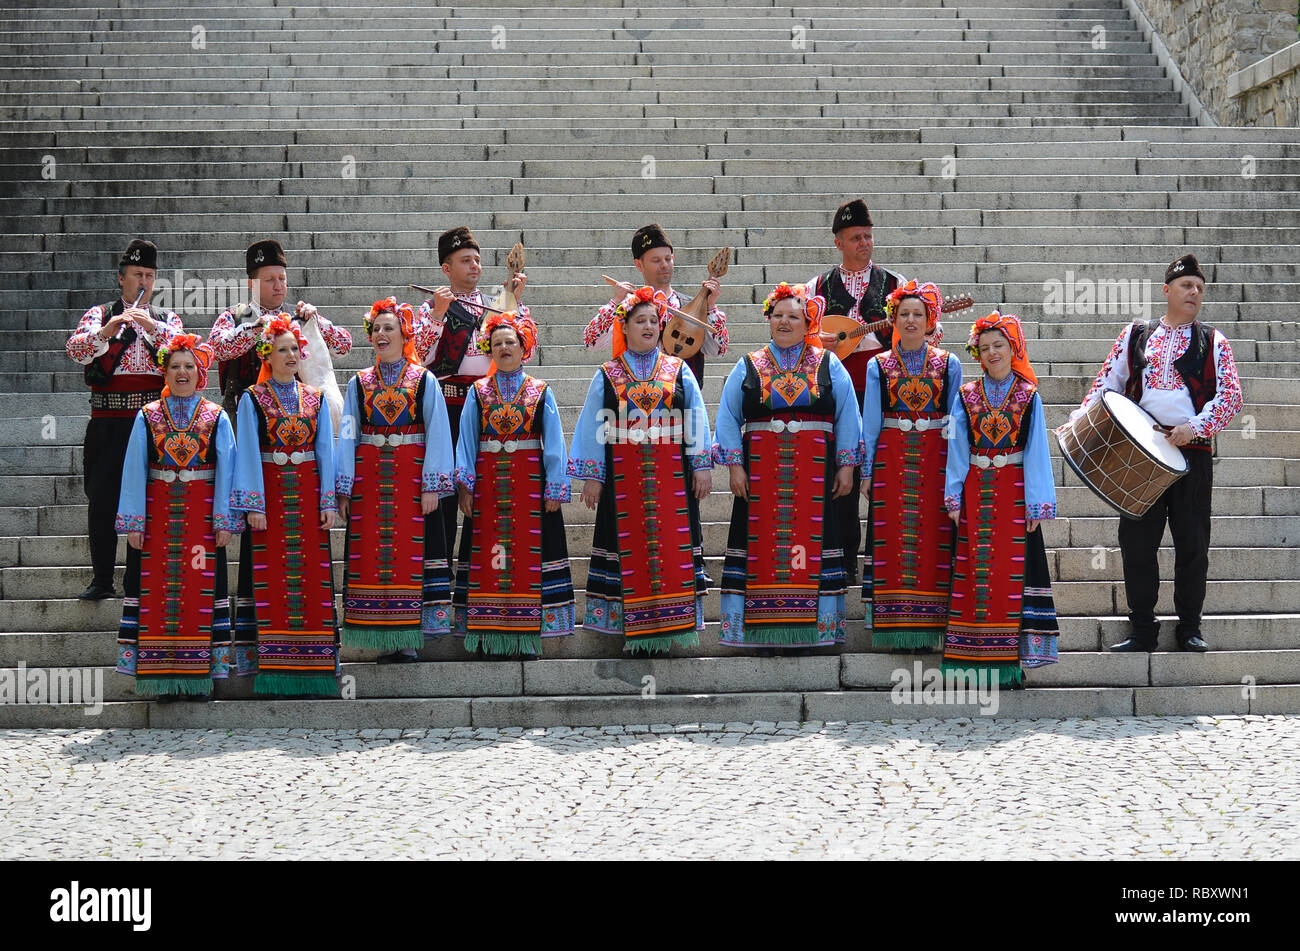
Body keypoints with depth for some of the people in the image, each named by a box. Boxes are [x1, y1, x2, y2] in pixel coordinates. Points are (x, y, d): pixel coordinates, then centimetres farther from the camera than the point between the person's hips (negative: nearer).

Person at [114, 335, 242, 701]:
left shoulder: (216, 417, 6)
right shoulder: (148, 416, 7)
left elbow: (225, 471, 2)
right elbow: (134, 470, 4)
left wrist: (224, 520, -5)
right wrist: (133, 521, -3)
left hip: (201, 515, -1)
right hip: (158, 515, 1)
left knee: (201, 589, -2)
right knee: (158, 588, -1)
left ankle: (200, 674, 2)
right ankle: (164, 675, 2)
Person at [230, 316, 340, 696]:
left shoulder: (315, 399, 11)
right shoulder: (253, 399, 2)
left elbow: (325, 451, 8)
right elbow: (249, 453, -3)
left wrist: (328, 501, 0)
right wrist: (254, 505, -11)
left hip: (307, 495, 3)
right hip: (269, 494, -2)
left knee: (312, 575, -1)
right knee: (271, 579, -4)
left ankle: (312, 663, 2)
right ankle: (275, 664, -1)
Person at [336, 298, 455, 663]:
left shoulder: (424, 381, 4)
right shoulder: (359, 383, 11)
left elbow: (437, 434, -1)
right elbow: (348, 436, 7)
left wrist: (432, 484, -10)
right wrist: (343, 489, 0)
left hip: (411, 477, -2)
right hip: (369, 479, 2)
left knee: (410, 550, -5)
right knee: (372, 552, -1)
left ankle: (408, 640, -1)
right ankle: (385, 640, 4)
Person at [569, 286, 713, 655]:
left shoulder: (678, 371, 8)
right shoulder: (607, 376, 7)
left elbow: (697, 420, 6)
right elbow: (593, 426, 5)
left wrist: (702, 466, -1)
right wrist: (592, 476, 0)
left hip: (672, 477, 1)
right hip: (624, 476, 0)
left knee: (672, 543, -2)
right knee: (630, 547, -1)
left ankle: (671, 624, 3)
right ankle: (632, 628, 3)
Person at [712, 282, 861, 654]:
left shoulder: (828, 365, 9)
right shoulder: (748, 367, 10)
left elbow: (847, 417, 7)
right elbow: (728, 418, 7)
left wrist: (846, 465, -1)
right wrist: (734, 465, -3)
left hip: (814, 472, 0)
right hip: (761, 471, 0)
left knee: (810, 542, -3)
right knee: (763, 544, -3)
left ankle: (806, 628, 3)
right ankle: (767, 628, 1)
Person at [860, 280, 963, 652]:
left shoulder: (948, 365, 7)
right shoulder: (879, 366, 7)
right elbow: (870, 422, 7)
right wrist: (866, 470, 1)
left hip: (935, 461, 0)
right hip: (891, 460, 0)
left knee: (931, 536, -2)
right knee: (893, 536, -2)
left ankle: (927, 629, 2)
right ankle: (897, 629, 3)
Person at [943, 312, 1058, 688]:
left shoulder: (1028, 396, 3)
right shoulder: (967, 396, 7)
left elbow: (1036, 451, 1)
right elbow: (957, 449, 6)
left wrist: (1036, 503, -4)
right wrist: (954, 497, -1)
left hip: (1014, 492, -1)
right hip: (976, 492, 1)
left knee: (1014, 568, -4)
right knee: (975, 569, 2)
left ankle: (1011, 658, -1)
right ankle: (977, 657, 6)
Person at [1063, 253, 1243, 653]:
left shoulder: (1213, 342, 8)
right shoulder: (1135, 335, 12)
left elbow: (1230, 396, -1)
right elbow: (1107, 383, 10)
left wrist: (1195, 427, -15)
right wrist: (1079, 419, -5)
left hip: (1192, 452, -1)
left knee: (1193, 544, 2)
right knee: (1137, 541, 0)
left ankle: (1190, 628, 14)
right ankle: (1143, 630, 8)